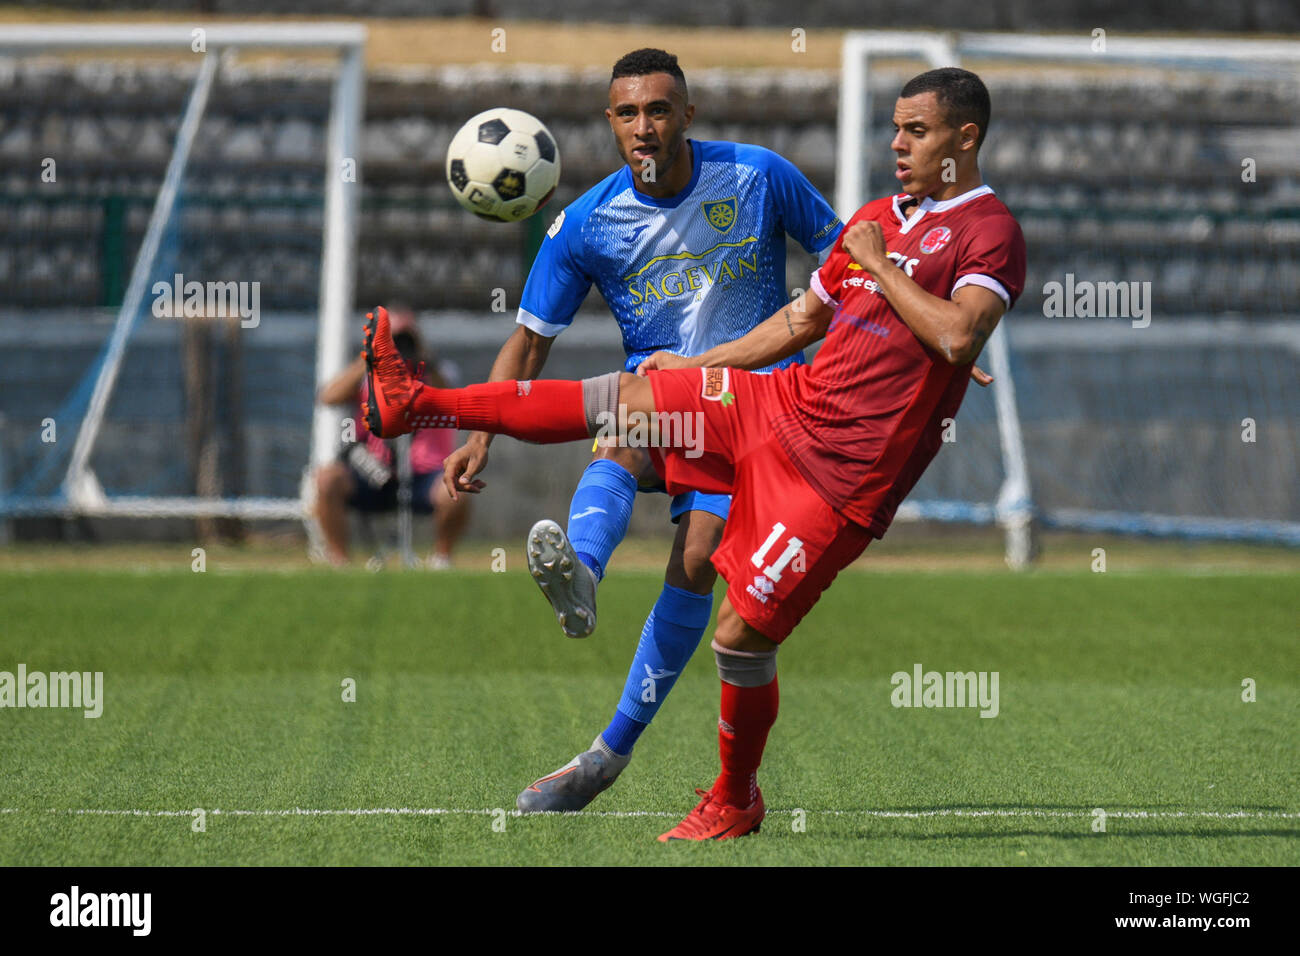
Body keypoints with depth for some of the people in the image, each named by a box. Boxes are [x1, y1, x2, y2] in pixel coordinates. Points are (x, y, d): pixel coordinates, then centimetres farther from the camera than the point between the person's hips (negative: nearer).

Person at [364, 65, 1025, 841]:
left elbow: (958, 336, -26)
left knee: (743, 635, -7)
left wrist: (879, 264, -15)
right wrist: (697, 367, 25)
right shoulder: (879, 216, 17)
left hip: (843, 471, -7)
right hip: (789, 403, 7)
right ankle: (416, 406, 5)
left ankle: (735, 804, 15)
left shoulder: (990, 231, -9)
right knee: (626, 397, 1)